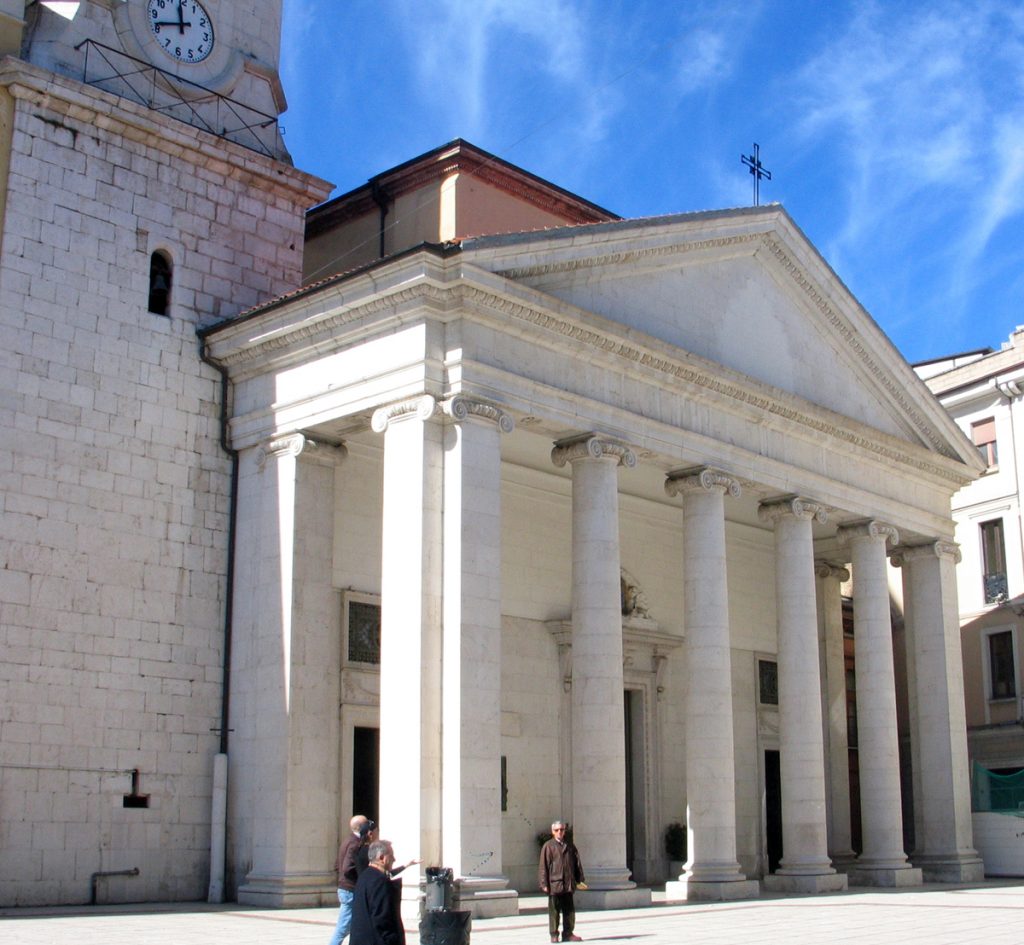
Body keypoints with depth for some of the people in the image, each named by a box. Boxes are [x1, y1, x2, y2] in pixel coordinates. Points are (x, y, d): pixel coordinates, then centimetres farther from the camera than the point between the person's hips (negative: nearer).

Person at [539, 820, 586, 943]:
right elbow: (544, 867, -3)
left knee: (569, 910, 7)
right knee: (554, 911, 2)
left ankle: (568, 934, 16)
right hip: (554, 884, -4)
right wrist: (544, 884, -8)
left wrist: (580, 879, 9)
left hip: (568, 885, 4)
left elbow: (577, 863, 13)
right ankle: (554, 935, 11)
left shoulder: (570, 845, 10)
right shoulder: (548, 846, -2)